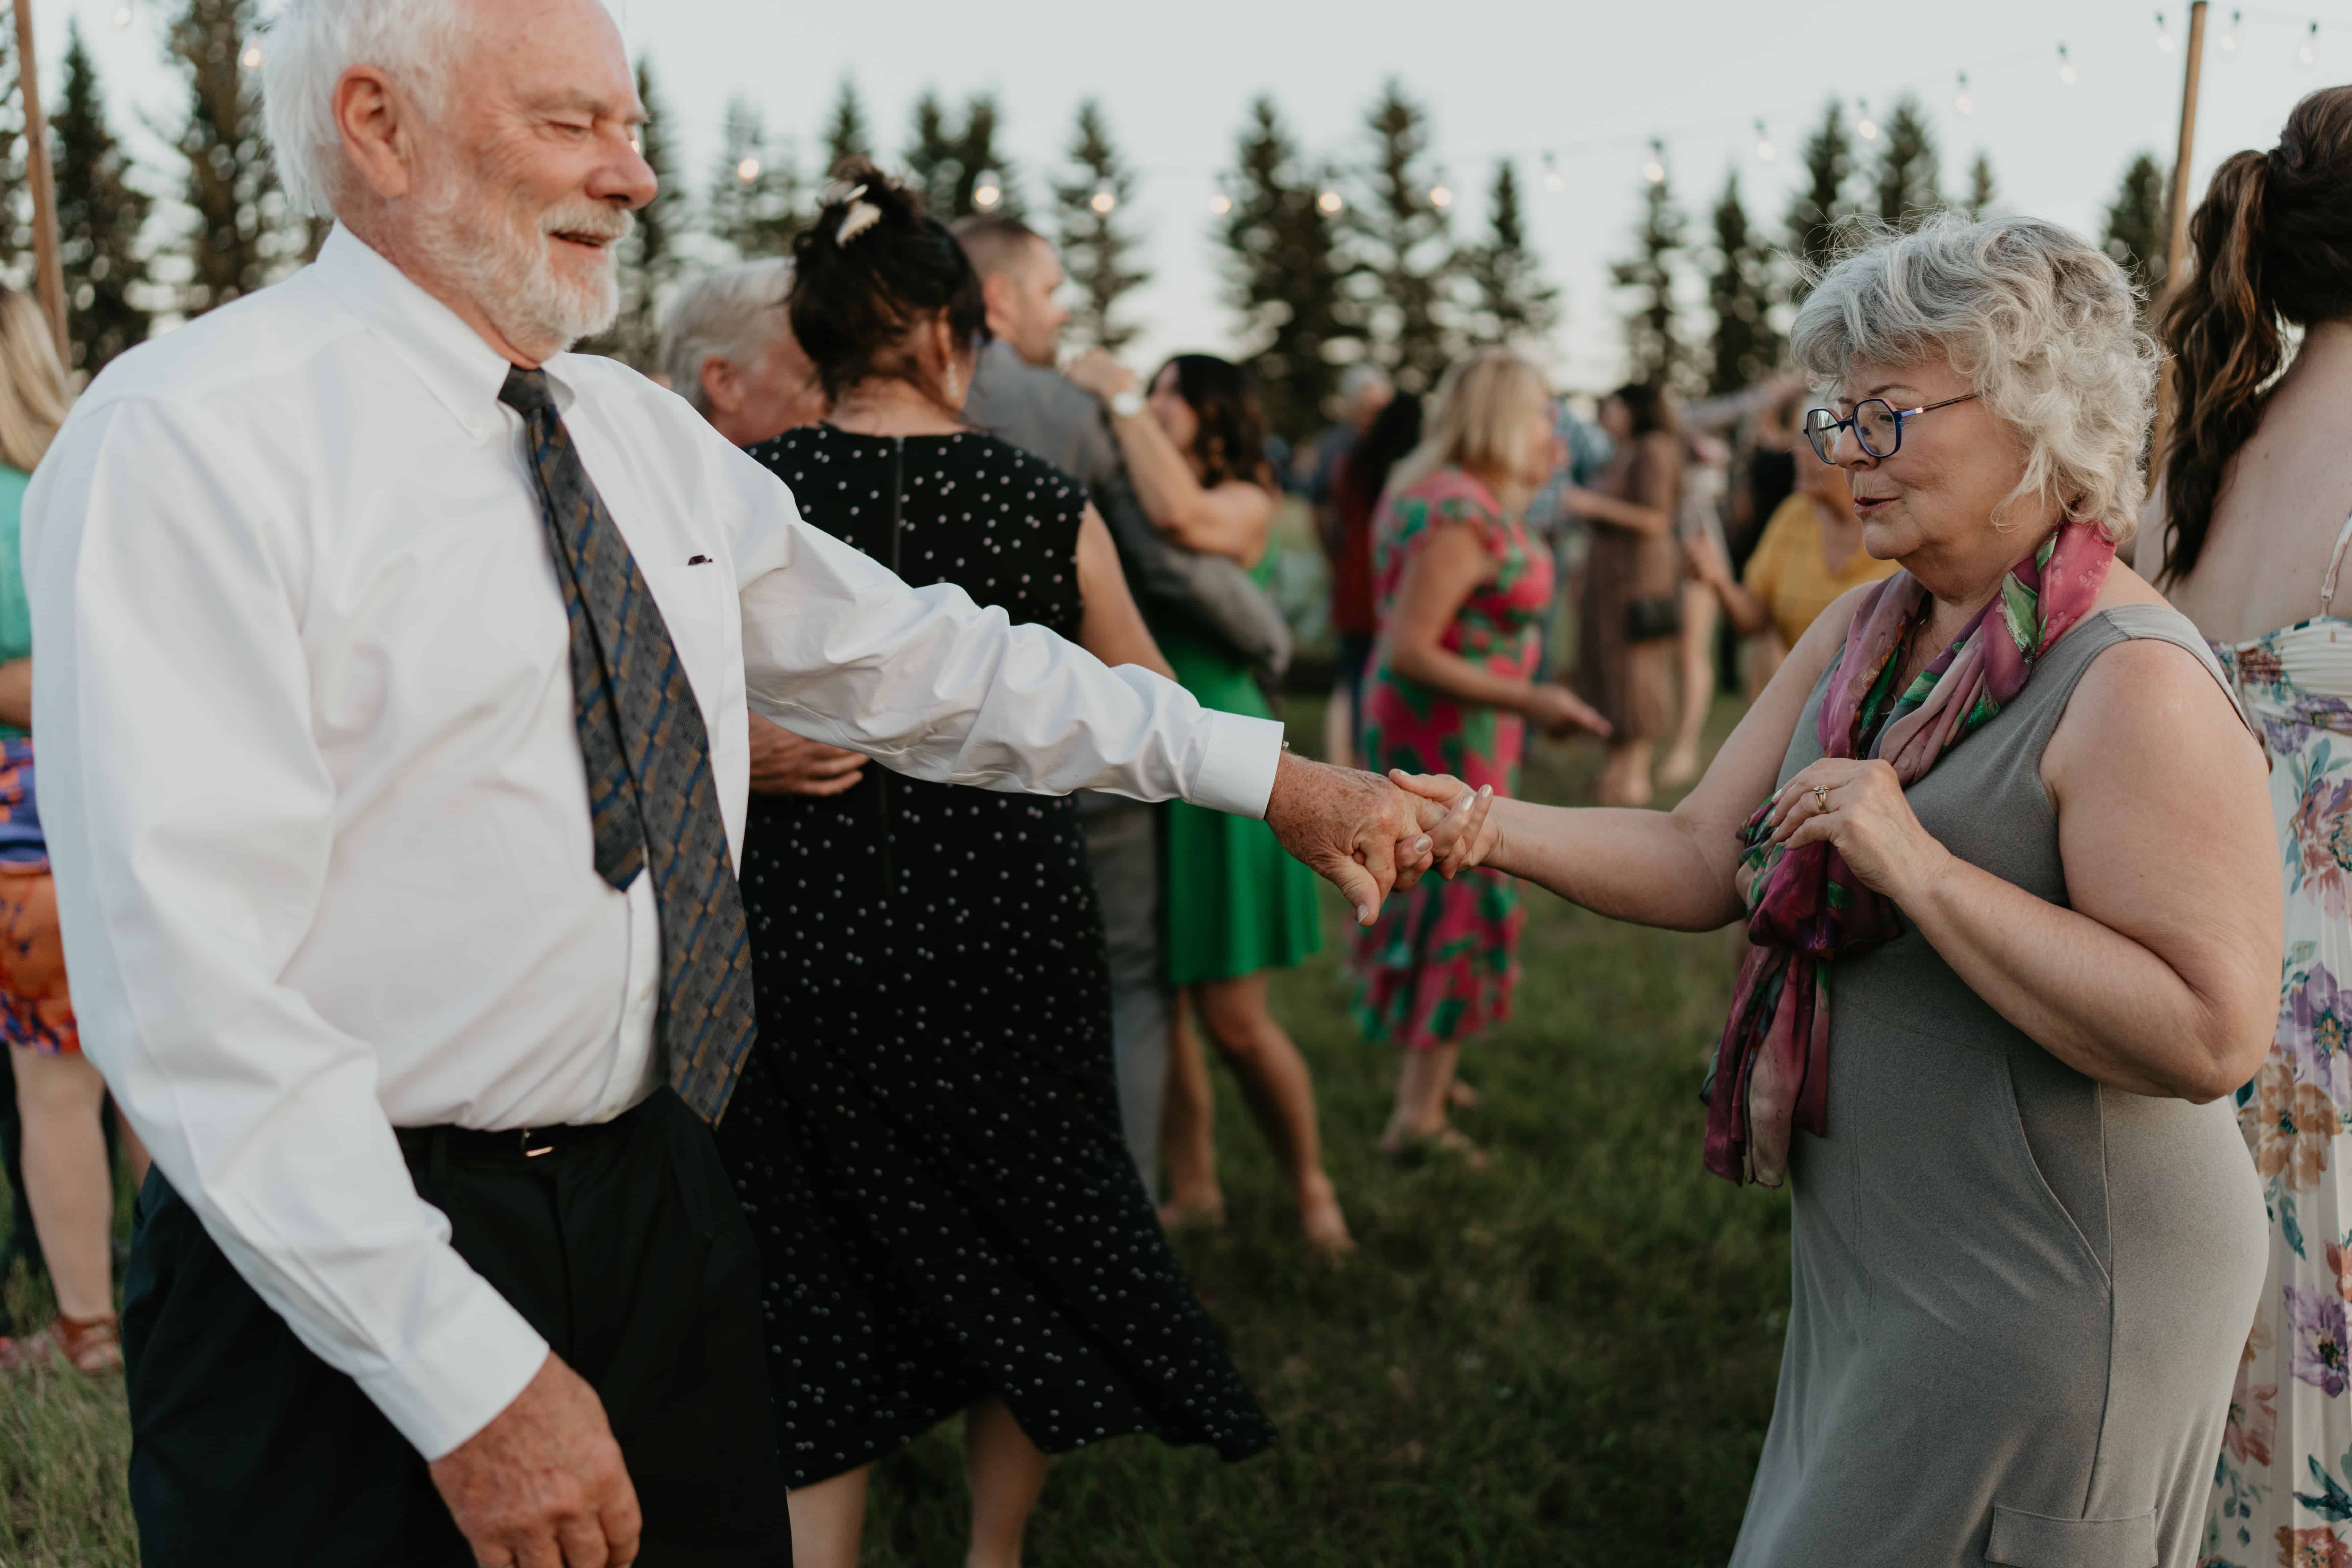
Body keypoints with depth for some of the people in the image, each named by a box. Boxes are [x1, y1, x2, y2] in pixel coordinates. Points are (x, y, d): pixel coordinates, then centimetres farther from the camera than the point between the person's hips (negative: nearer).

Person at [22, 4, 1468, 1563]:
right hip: (353, 1279, -6)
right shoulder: (196, 440, -15)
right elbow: (195, 979, -21)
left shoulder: (647, 437, 7)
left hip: (664, 1202, 7)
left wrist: (1267, 774, 10)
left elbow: (918, 660, 13)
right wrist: (467, 1376, -23)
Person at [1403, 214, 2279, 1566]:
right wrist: (1491, 830, -10)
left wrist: (1917, 864, -29)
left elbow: (2211, 1037, -27)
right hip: (1874, 1259, 8)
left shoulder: (2135, 683, -20)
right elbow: (1705, 864, 5)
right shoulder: (1868, 633, 7)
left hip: (2045, 1304, -8)